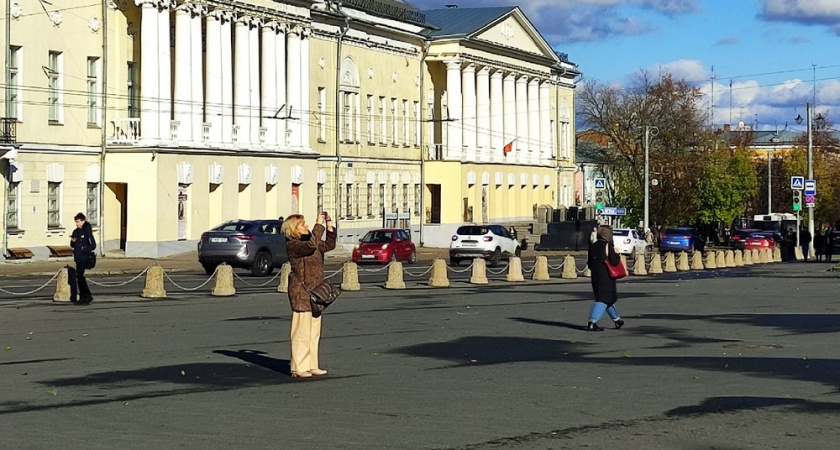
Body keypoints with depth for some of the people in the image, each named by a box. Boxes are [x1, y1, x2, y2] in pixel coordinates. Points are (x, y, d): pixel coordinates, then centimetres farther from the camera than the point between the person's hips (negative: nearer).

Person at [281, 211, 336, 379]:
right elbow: (311, 245, -30)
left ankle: (312, 366, 16)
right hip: (301, 292, -9)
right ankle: (298, 368, -3)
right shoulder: (292, 245, -13)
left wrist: (329, 226, 9)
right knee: (302, 330, -7)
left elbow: (329, 245, 21)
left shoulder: (308, 239, 15)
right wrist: (319, 225, -24)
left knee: (314, 331, 11)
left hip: (314, 292, 9)